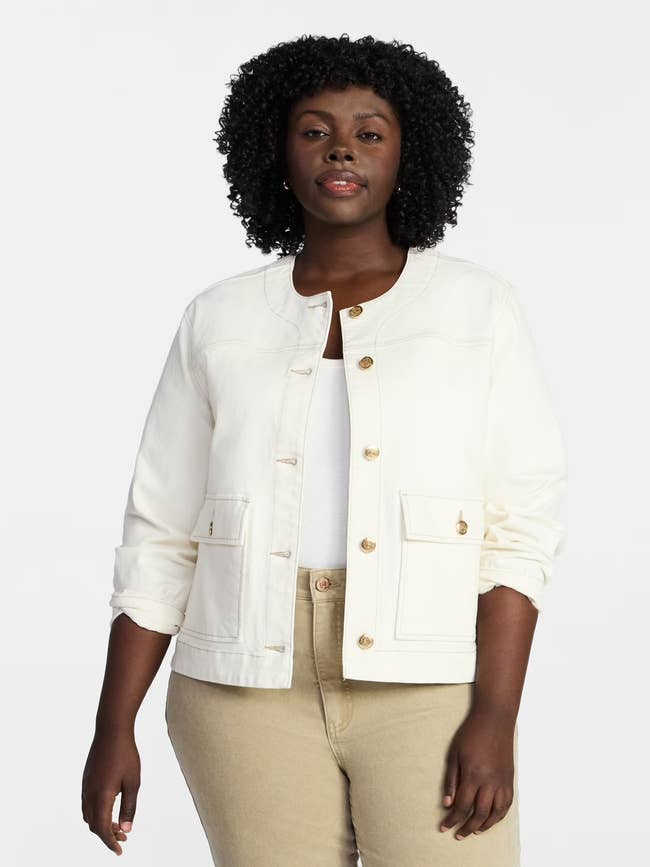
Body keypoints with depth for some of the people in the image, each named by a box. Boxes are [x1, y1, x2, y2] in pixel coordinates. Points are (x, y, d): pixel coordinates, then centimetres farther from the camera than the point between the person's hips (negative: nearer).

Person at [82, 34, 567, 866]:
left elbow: (519, 526, -4)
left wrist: (495, 718, -14)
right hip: (254, 690, 2)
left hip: (424, 690, -1)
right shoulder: (222, 321, 7)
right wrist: (112, 728, 2)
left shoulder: (479, 308, 1)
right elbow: (162, 538, 7)